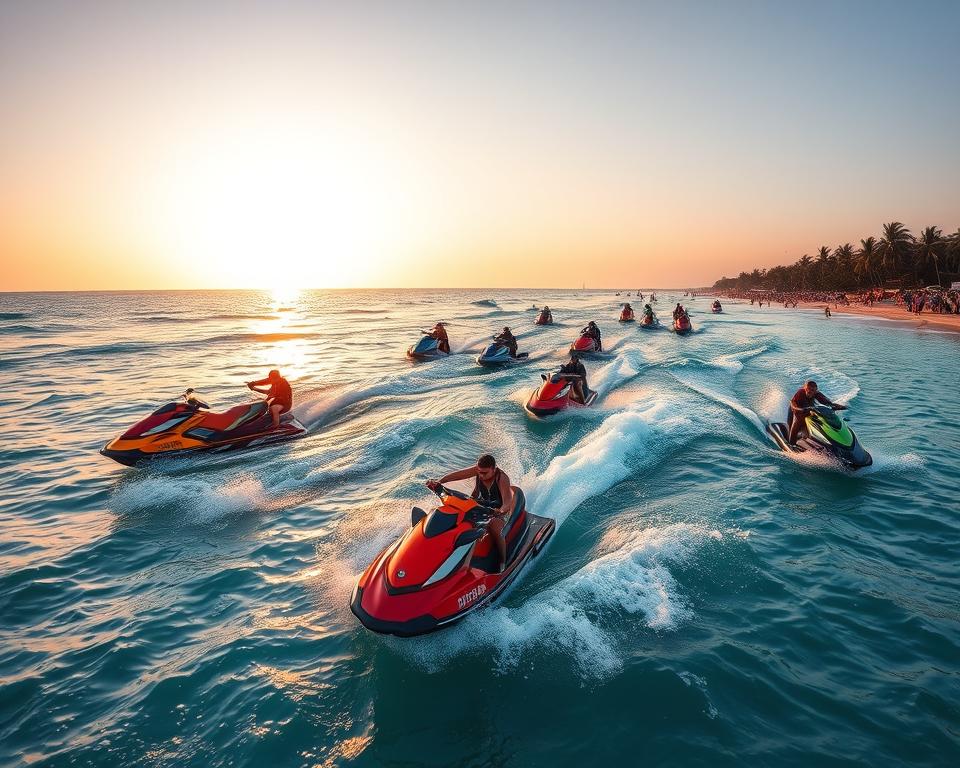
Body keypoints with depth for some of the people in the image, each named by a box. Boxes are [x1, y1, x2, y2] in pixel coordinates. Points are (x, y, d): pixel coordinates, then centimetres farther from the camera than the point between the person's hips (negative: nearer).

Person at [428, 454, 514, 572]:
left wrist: (501, 510, -59)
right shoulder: (479, 470, -13)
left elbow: (507, 501, -36)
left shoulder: (502, 478, -26)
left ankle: (502, 563, -19)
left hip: (499, 510, -6)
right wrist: (438, 482, -32)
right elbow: (456, 475, -18)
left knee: (495, 530, -35)